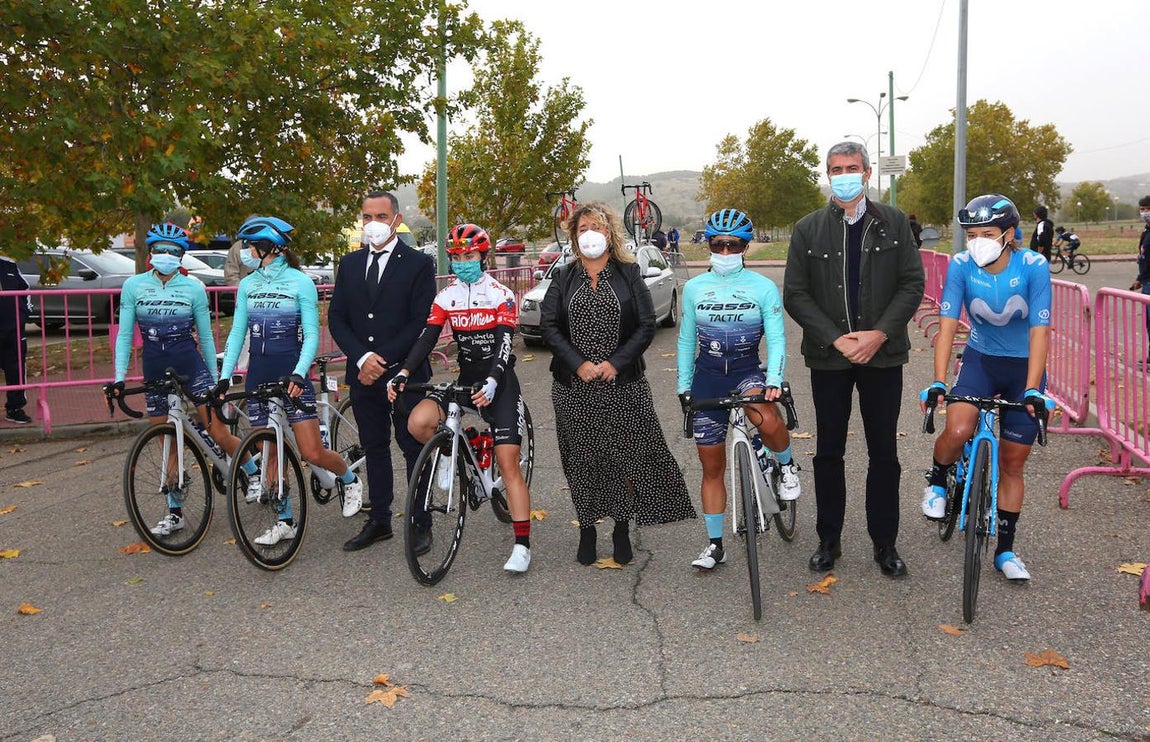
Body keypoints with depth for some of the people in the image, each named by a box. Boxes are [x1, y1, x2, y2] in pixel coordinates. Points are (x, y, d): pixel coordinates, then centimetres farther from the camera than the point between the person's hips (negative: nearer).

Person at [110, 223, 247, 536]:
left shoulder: (193, 288, -2)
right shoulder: (133, 286, 1)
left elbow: (205, 337, 4)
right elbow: (124, 335, 2)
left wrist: (216, 379, 6)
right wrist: (119, 376, -6)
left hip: (191, 367, -2)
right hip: (155, 372, 2)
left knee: (219, 433, -7)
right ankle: (174, 512, 19)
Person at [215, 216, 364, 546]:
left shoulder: (300, 282, -6)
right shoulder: (247, 285, 7)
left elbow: (311, 335, -9)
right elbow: (237, 333, 9)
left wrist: (298, 374, -22)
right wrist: (225, 376, 0)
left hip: (291, 377, -4)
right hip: (258, 379, 5)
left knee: (312, 453, -6)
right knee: (270, 456, 7)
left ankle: (349, 480, 24)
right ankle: (284, 522, 19)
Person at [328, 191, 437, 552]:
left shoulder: (418, 264, -4)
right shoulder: (349, 264, 10)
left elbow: (422, 321, -10)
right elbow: (336, 318, 6)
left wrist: (384, 360, -15)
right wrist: (363, 357, -10)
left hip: (405, 373, -4)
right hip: (363, 374, 5)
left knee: (414, 448, 3)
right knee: (374, 449, 13)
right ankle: (378, 521, 22)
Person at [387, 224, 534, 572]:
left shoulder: (500, 295, -7)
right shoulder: (446, 297, 6)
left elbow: (504, 342, -18)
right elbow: (427, 337, -4)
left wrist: (492, 382, -35)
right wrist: (403, 373, -20)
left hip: (499, 382, -4)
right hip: (466, 379, 4)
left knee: (508, 463, -10)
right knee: (418, 421, -24)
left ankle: (522, 546, -3)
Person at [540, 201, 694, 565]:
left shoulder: (629, 274, 4)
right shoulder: (563, 278, 7)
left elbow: (646, 325, -2)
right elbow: (549, 325, 1)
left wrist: (615, 363, -13)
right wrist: (578, 364, -12)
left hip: (623, 383, -1)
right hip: (574, 386, 1)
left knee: (627, 456, 0)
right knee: (582, 459, 7)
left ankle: (622, 530, 16)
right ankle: (587, 531, 19)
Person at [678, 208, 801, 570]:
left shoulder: (763, 287, -3)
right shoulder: (694, 288, 3)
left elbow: (776, 338, -8)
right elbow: (686, 340, 10)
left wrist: (773, 381, -22)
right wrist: (684, 386, 7)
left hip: (747, 371, -2)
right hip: (707, 377, 2)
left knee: (767, 420, -36)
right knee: (712, 468, 6)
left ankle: (787, 466, -1)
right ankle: (715, 544, 20)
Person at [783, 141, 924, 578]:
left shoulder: (893, 223, 3)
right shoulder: (808, 229, 2)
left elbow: (913, 283, 0)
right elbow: (795, 295, -1)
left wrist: (878, 334, -13)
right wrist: (835, 339, -12)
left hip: (883, 354, 0)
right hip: (829, 357, 0)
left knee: (884, 454, 6)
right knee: (828, 452, 8)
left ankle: (885, 544, 19)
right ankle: (828, 540, 22)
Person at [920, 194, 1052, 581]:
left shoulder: (1034, 266, -20)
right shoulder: (961, 265, -16)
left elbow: (1039, 330, -23)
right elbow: (948, 325, -19)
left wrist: (1032, 390, -31)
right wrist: (937, 382, -28)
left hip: (1024, 366, 0)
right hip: (981, 360, 0)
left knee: (1012, 464, 5)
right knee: (957, 431, -29)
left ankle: (1005, 550, 20)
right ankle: (937, 481, 5)